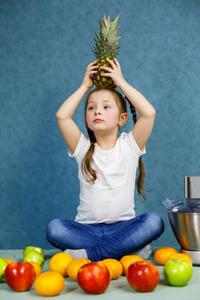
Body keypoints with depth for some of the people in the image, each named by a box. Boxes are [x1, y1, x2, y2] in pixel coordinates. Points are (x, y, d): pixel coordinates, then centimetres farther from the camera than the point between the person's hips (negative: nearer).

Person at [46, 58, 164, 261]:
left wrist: (121, 82, -1)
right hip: (87, 229, 0)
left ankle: (90, 254, -26)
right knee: (54, 228, -28)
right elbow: (62, 116, -8)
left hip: (123, 227, 0)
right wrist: (85, 87, 4)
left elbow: (149, 113, -12)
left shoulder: (129, 145, 4)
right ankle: (127, 250, -25)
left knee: (154, 222, -30)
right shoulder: (83, 148, 7)